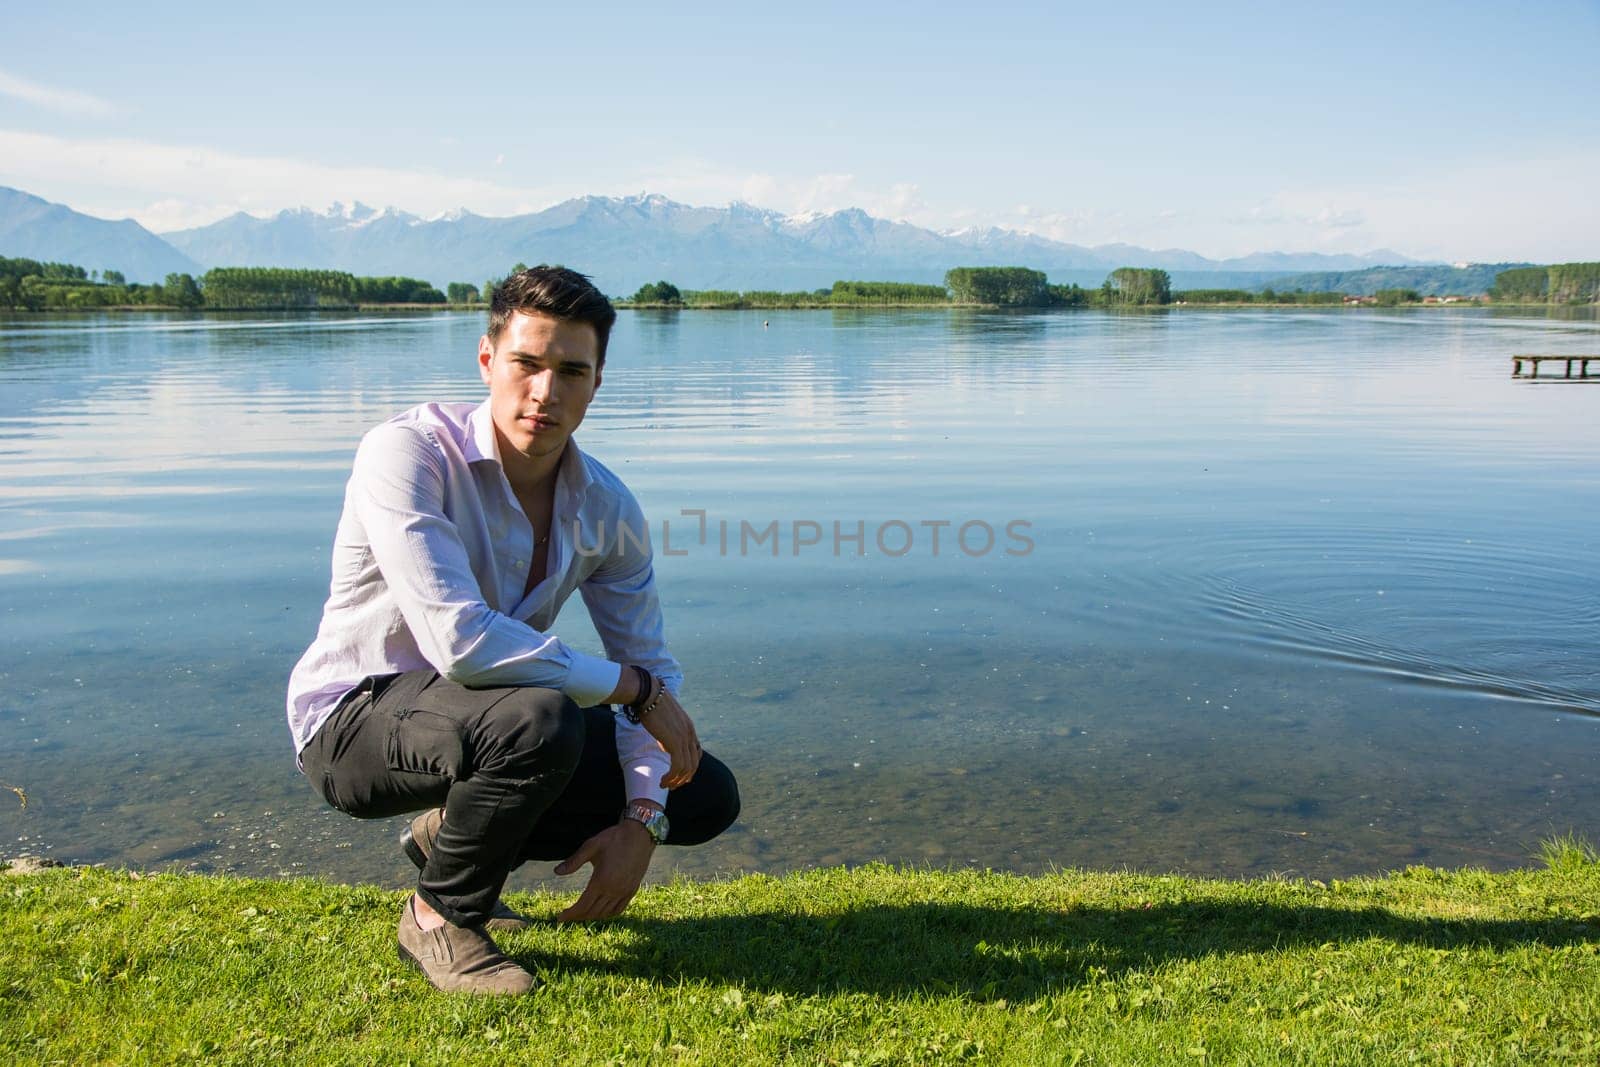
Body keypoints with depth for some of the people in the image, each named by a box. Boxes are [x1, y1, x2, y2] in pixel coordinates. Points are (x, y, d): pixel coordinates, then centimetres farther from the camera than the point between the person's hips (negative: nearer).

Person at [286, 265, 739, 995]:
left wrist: (642, 820, -16)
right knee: (539, 715, -38)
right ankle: (440, 917, -8)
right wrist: (631, 686, -26)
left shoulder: (606, 507, -5)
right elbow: (458, 640, -35)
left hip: (480, 717, 7)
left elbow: (652, 668, -1)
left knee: (707, 798, 2)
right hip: (354, 720, -6)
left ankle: (452, 835, 15)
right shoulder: (408, 452, -24)